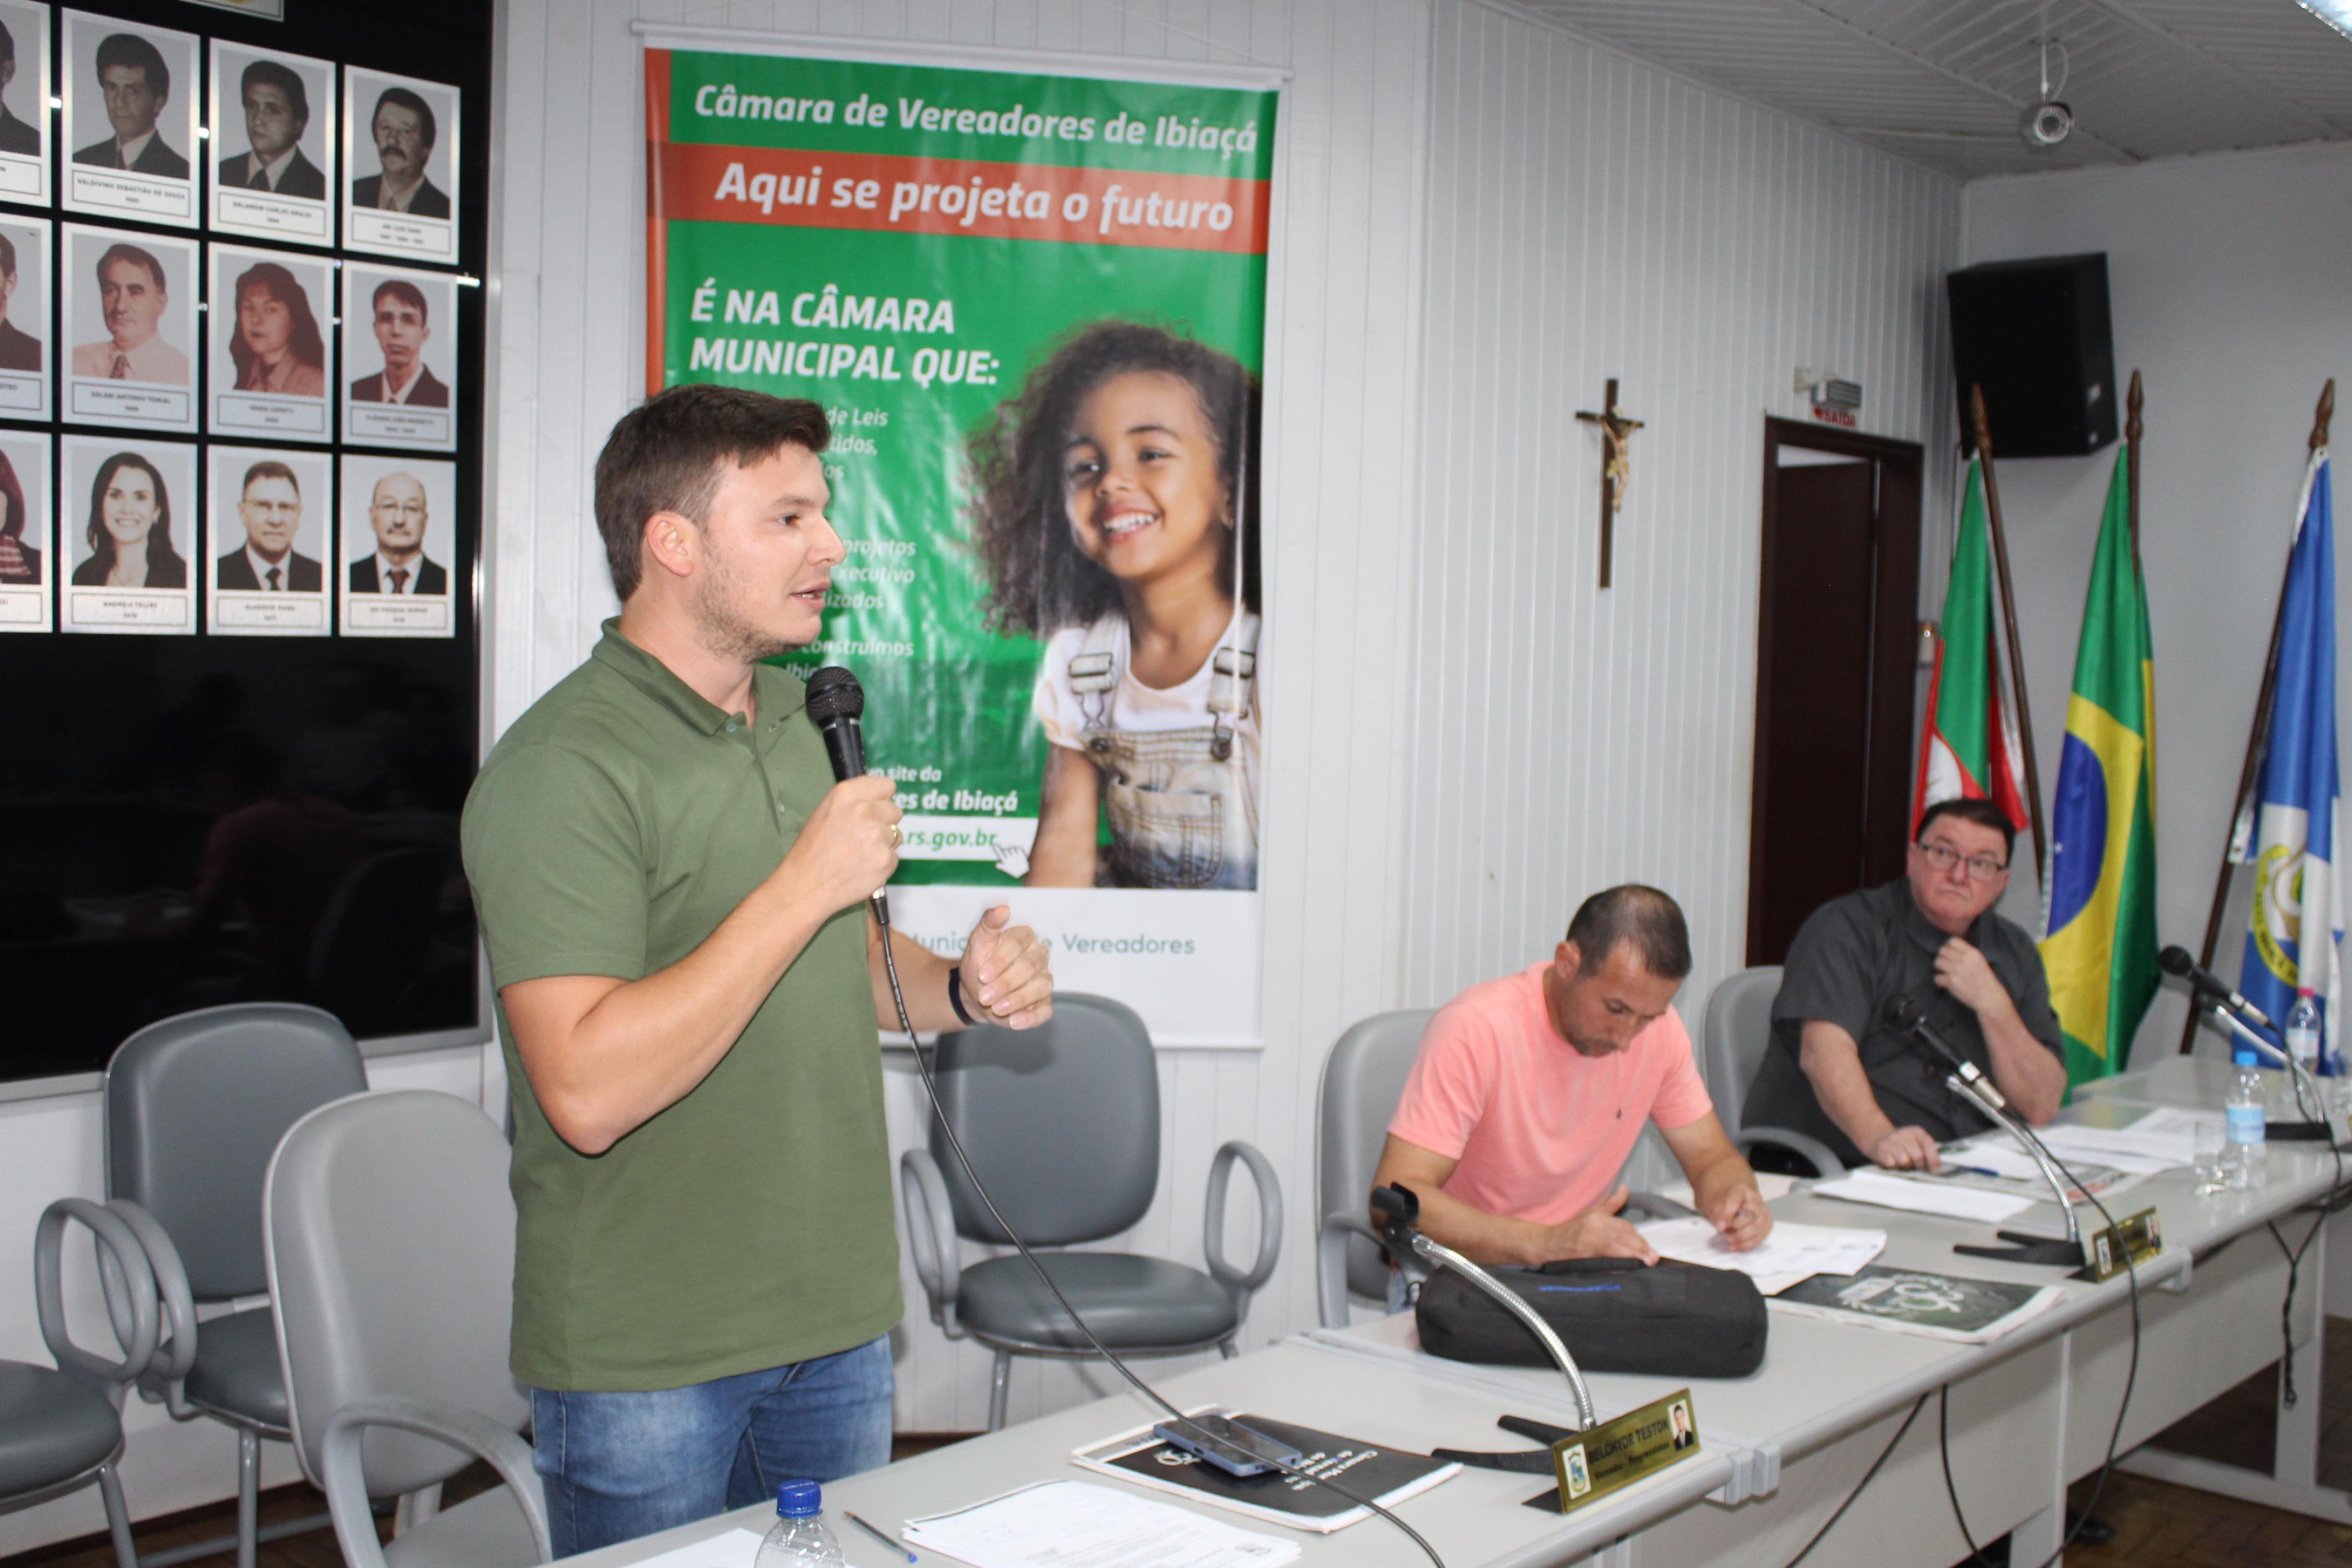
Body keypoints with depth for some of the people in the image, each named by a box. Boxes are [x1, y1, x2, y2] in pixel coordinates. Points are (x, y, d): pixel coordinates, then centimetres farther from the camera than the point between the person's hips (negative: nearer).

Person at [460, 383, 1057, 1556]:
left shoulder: (791, 717, 9)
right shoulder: (564, 768, -19)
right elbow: (588, 1091, -28)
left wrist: (960, 990, -1)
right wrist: (806, 884, -27)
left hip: (838, 1321, 7)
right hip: (650, 1360, -7)